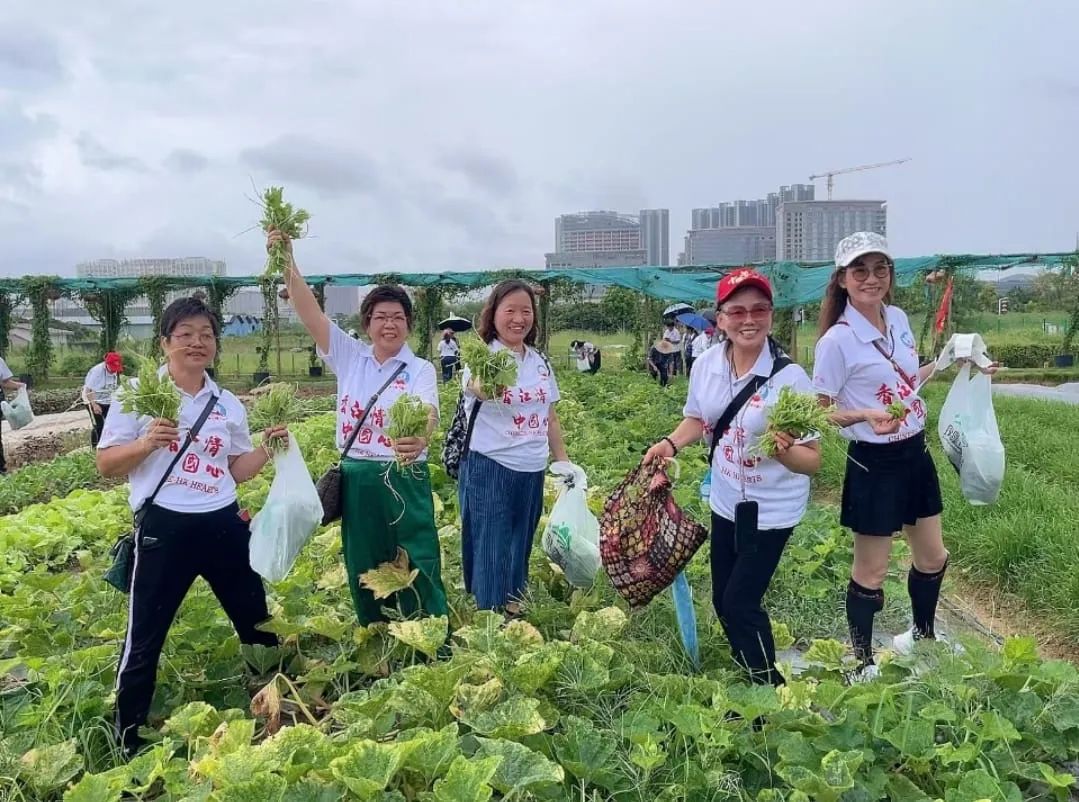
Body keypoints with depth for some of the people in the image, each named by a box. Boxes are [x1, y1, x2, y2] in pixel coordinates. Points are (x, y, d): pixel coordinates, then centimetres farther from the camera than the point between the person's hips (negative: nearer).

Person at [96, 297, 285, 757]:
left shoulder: (228, 404, 7)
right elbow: (106, 464, -4)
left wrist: (269, 448, -5)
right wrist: (147, 444, -22)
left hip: (223, 525, 4)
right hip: (164, 527, -4)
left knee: (257, 624, 15)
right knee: (144, 640, 6)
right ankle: (128, 742, 26)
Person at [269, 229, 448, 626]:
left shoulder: (420, 369, -6)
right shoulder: (348, 357, 4)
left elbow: (428, 413, -25)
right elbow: (311, 313, -6)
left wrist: (420, 436, -49)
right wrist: (288, 265, -19)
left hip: (404, 481, -4)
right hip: (357, 480, 4)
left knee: (420, 574, -1)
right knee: (364, 576, 15)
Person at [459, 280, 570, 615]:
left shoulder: (540, 361, 8)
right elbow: (476, 389, -36)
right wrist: (485, 386, -59)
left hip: (532, 471, 6)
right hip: (490, 469, -6)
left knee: (520, 551, 17)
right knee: (491, 554, 0)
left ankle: (514, 611, 31)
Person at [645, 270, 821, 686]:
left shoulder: (789, 378, -24)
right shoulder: (706, 365, -9)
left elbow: (813, 461, -22)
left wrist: (784, 451, -42)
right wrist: (670, 443, -8)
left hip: (772, 510, -6)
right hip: (725, 503, 6)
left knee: (740, 604, -5)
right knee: (723, 601, 17)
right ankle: (752, 679, 40)